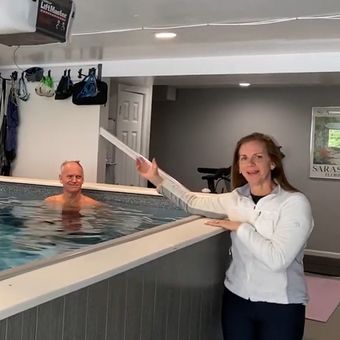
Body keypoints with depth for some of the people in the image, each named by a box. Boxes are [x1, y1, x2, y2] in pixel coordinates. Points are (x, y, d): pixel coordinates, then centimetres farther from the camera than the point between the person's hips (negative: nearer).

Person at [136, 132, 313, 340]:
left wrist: (240, 228, -16)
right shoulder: (235, 199, 0)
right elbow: (192, 202, 11)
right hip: (236, 298, 4)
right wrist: (156, 178, 6)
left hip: (280, 306, -4)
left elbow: (277, 259, -23)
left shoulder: (295, 203, -15)